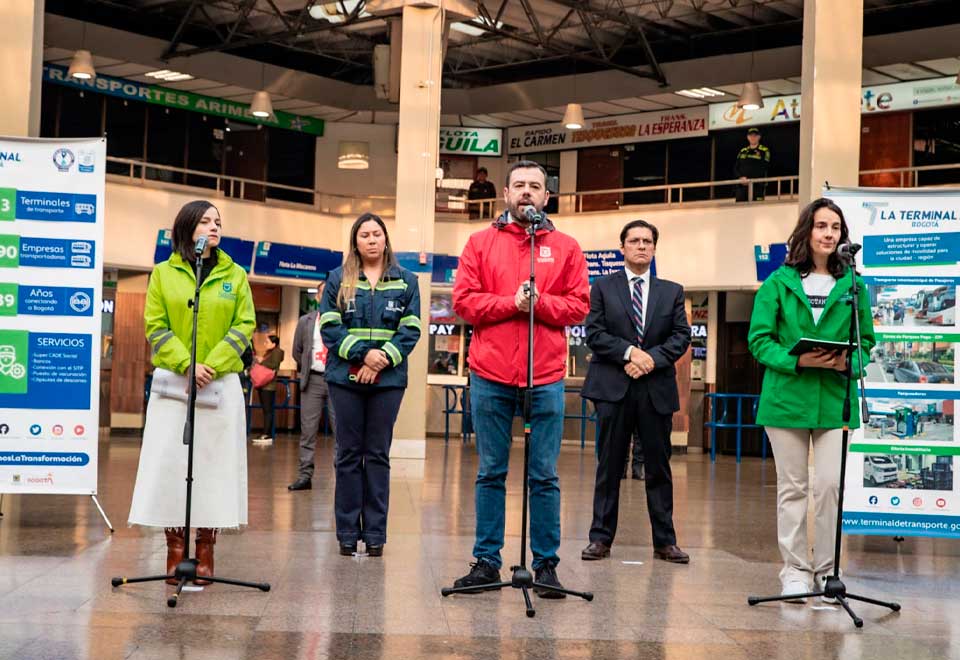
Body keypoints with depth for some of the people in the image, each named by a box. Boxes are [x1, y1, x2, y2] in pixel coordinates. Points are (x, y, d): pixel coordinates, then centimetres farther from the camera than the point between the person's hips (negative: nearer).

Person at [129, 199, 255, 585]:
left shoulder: (235, 275, 7)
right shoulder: (163, 273, 5)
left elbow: (244, 325, 2)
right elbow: (156, 326, 1)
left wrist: (212, 364, -11)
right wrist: (186, 365, -13)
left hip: (221, 382, 1)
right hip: (172, 381, 0)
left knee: (215, 462, 0)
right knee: (170, 462, -1)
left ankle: (205, 549, 8)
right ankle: (175, 548, 7)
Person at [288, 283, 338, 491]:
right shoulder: (305, 321, 11)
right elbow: (297, 351, 17)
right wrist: (305, 370, 14)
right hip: (312, 380, 3)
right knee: (308, 430, 3)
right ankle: (305, 476, 7)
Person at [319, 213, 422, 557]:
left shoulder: (406, 281, 8)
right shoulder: (339, 279, 7)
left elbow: (411, 330, 1)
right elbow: (329, 326, -2)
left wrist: (383, 359, -13)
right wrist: (363, 353, -14)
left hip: (388, 378, 0)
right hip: (345, 377, 0)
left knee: (378, 455, 4)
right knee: (349, 454, 4)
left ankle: (375, 532, 9)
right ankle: (347, 532, 10)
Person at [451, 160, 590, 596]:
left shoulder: (566, 248, 10)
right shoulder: (481, 243, 10)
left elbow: (579, 306, 4)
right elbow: (463, 300, 2)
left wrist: (539, 303, -12)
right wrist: (510, 303, -11)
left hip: (546, 379, 0)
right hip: (490, 375, 1)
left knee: (544, 476, 1)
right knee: (490, 473, 6)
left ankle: (546, 564, 9)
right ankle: (486, 561, 14)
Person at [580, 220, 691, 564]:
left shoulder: (672, 291, 13)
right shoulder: (603, 287, 8)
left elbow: (681, 335, 4)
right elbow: (594, 333, -2)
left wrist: (653, 358, -12)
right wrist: (629, 352, -15)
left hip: (657, 388, 2)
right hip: (614, 387, -1)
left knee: (659, 467, 5)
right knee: (609, 465, 3)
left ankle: (665, 541, 11)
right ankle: (601, 538, 9)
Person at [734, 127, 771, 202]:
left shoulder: (764, 151, 3)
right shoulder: (743, 151, 17)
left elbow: (764, 170, -5)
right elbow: (736, 168, 13)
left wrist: (750, 180, -12)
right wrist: (741, 177, -6)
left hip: (757, 187, -4)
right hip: (742, 186, 4)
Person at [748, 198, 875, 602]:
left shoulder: (853, 285, 7)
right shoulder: (779, 282, 3)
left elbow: (866, 343, 10)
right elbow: (759, 340, -2)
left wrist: (848, 363, -12)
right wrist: (797, 360, -17)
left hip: (835, 399, 1)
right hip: (787, 397, -1)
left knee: (830, 485, -3)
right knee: (792, 488, 5)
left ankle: (826, 568, 12)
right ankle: (794, 569, 13)